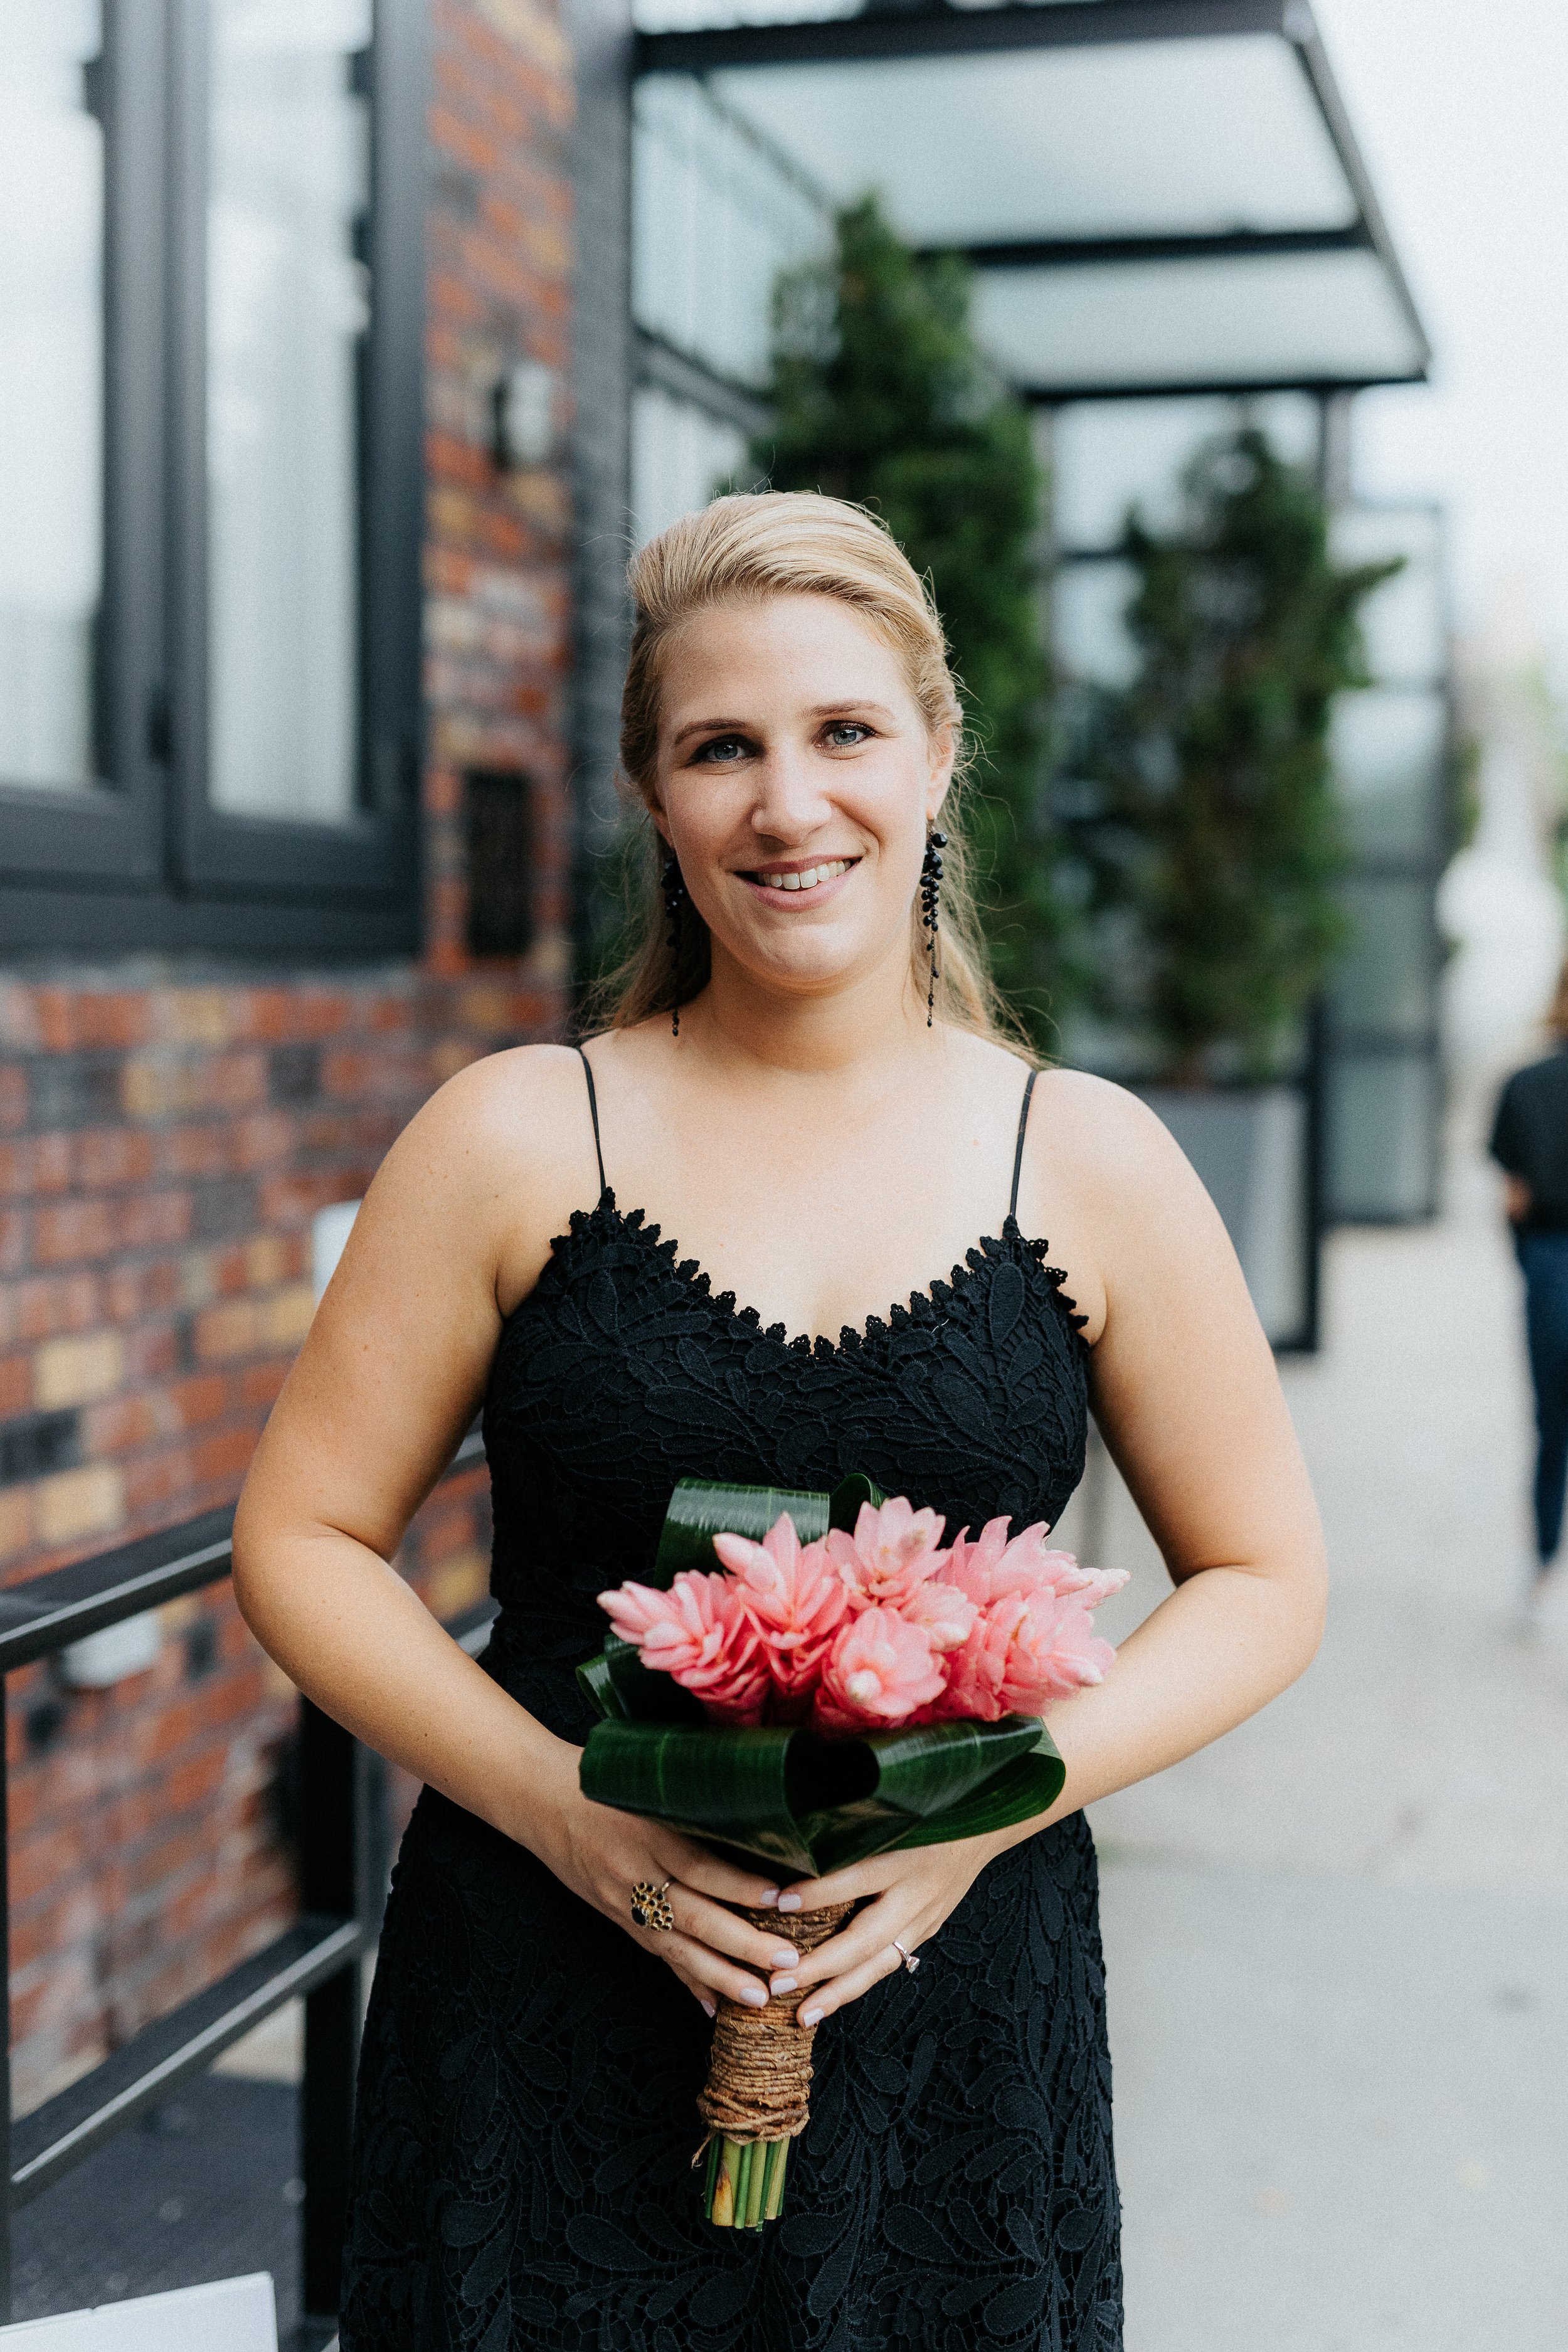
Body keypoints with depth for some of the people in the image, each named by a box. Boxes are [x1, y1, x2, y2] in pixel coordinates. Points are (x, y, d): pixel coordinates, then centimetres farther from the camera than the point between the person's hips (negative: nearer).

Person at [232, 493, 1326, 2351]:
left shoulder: (1089, 1162, -1)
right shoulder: (518, 1137, -3)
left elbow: (1264, 1581, 5)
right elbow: (303, 1539, 0)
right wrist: (561, 1803, -15)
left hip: (949, 2019, 1)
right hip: (544, 2018, 0)